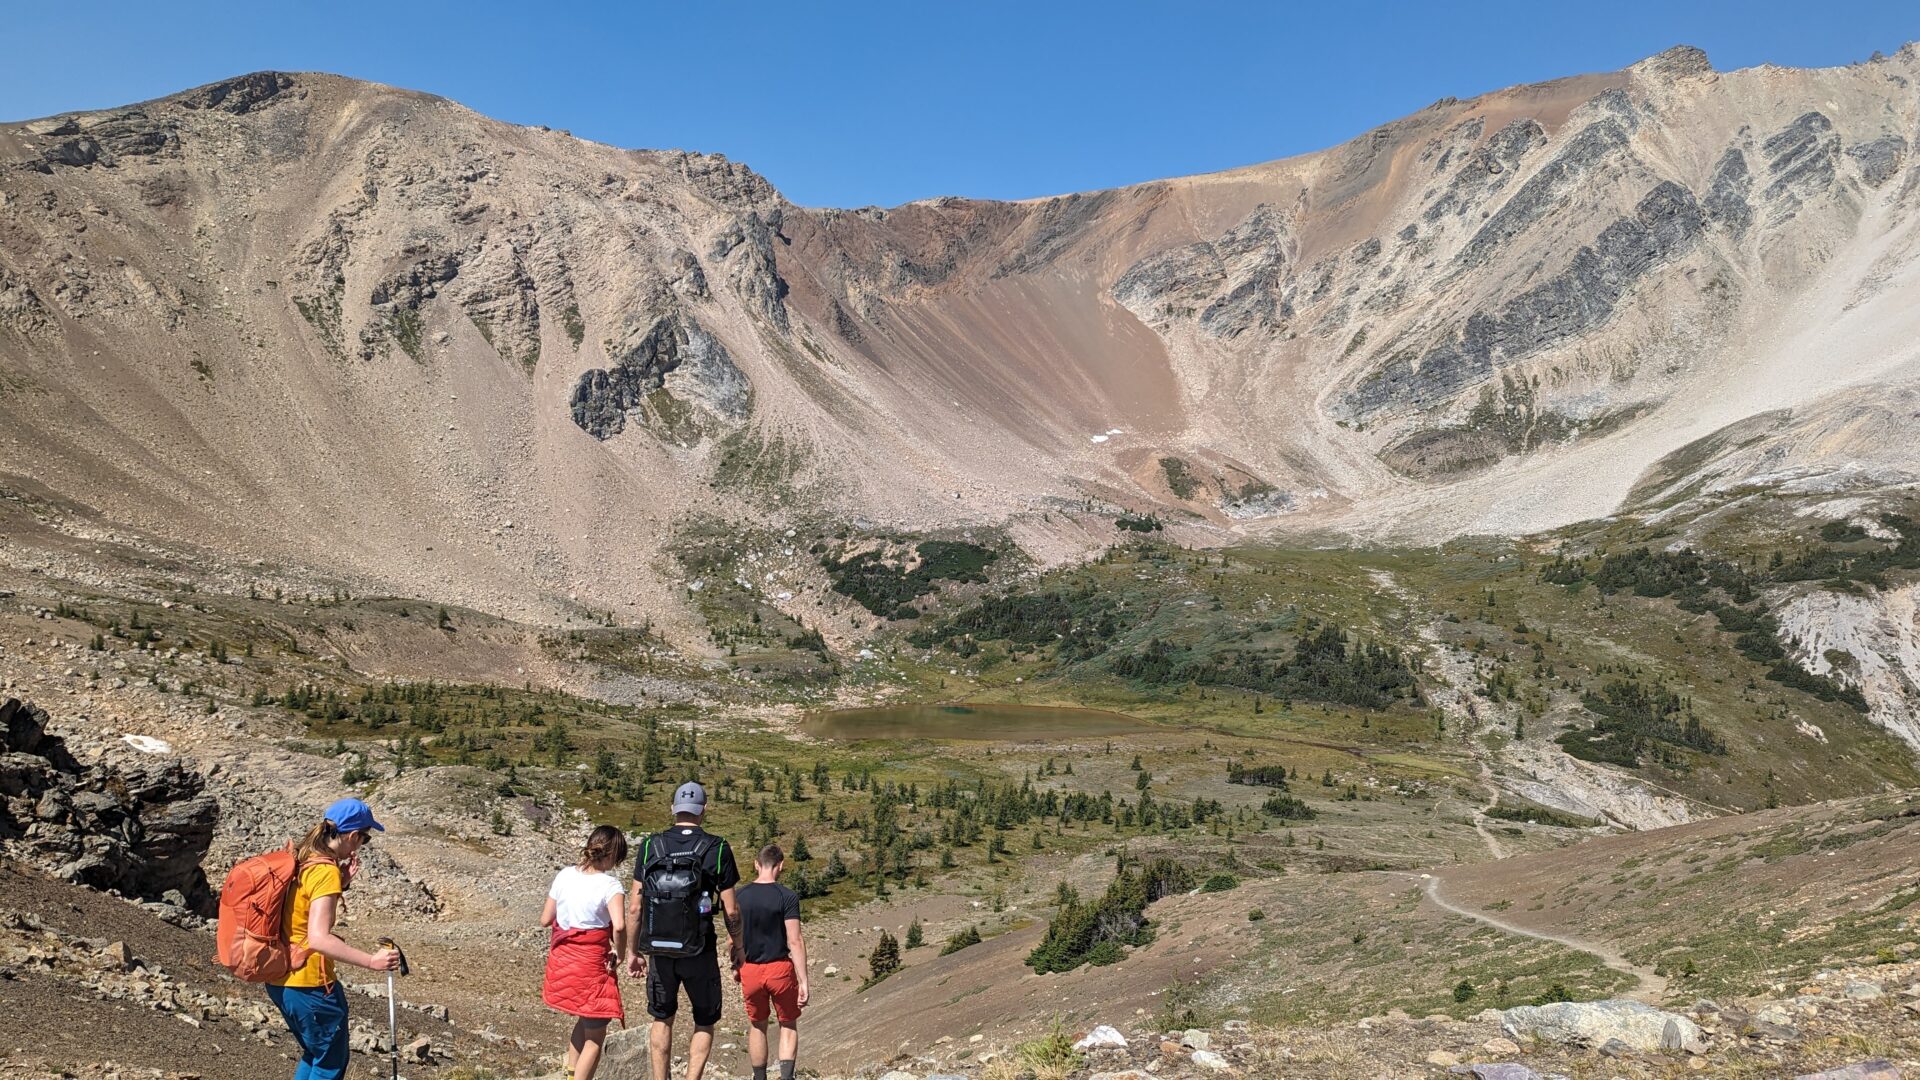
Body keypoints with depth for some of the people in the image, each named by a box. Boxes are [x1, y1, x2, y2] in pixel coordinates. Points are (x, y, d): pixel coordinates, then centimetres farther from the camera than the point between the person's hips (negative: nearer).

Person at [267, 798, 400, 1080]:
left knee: (314, 1054, 25)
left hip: (279, 980, 9)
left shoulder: (302, 861, 5)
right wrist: (370, 961, -32)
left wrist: (343, 881, 4)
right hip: (309, 986, -9)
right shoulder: (326, 871, -22)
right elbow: (318, 938, -31)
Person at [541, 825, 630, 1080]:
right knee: (595, 1038, 8)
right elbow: (619, 925, -32)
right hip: (590, 965, -6)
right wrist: (618, 951, -15)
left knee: (584, 1021, 29)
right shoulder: (609, 885, -17)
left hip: (561, 961, 6)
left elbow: (545, 919, 4)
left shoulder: (564, 876, -1)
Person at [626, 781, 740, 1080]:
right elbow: (731, 910, -6)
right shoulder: (717, 849, -7)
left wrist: (633, 951, 9)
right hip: (701, 951, -2)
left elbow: (635, 906, -2)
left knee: (662, 1020, 21)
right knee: (705, 1023, 16)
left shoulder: (651, 846, -2)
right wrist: (739, 949, 9)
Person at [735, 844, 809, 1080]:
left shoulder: (739, 896, -1)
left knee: (757, 1026, 20)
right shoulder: (787, 896, -12)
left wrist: (737, 967, 21)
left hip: (750, 970, 3)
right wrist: (803, 982, -14)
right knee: (788, 1025, 14)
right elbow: (795, 941, -16)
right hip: (780, 968, -3)